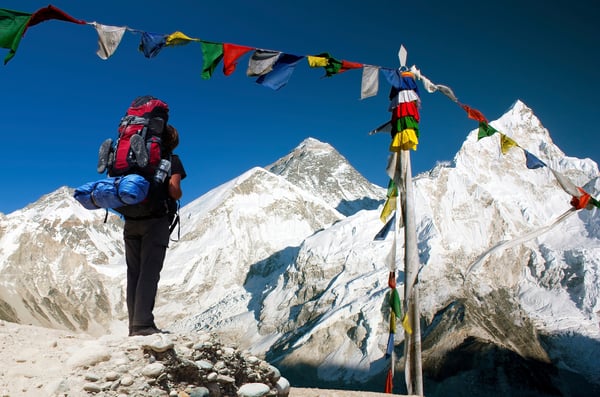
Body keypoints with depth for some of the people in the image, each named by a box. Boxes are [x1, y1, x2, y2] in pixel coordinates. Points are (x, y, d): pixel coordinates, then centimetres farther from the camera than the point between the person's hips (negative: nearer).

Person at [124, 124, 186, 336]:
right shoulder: (172, 160, 3)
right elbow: (174, 191, -10)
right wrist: (178, 195, 10)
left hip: (130, 221, 5)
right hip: (156, 221, -5)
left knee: (134, 272, 7)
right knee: (149, 272, -7)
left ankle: (134, 325, 7)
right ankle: (143, 324, -12)